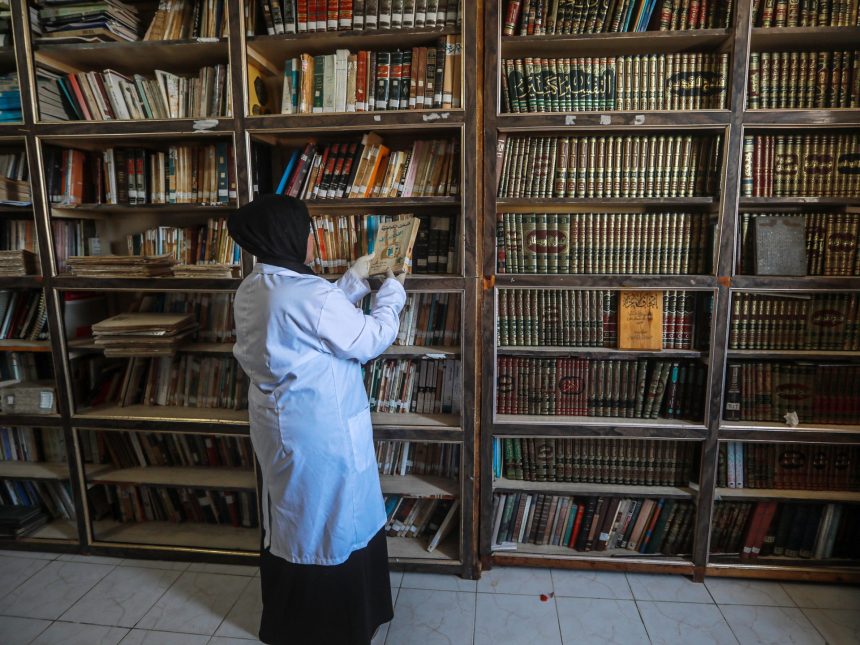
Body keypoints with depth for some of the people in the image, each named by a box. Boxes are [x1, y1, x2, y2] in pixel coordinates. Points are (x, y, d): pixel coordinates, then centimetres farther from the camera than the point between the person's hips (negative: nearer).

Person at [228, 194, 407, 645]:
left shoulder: (251, 290, 1)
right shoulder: (311, 294, -26)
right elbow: (369, 341, -16)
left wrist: (355, 279, 13)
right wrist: (392, 293, -2)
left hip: (278, 426, 9)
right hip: (321, 431, -9)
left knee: (289, 518, 24)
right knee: (332, 522, 12)